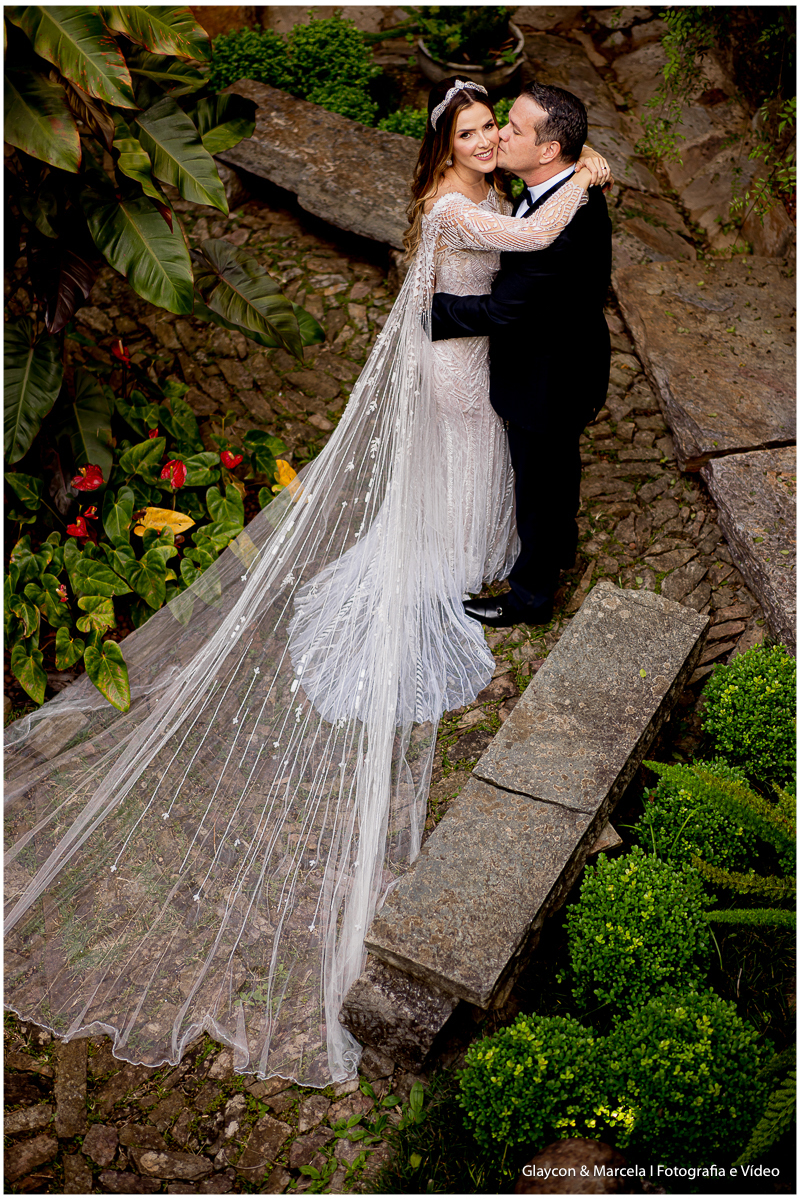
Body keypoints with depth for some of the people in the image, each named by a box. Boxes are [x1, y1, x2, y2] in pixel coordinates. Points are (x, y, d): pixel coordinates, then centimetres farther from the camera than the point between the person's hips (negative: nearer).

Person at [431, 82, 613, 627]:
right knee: (560, 460, 30)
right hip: (566, 362, 9)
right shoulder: (573, 185, -7)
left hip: (545, 383, -9)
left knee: (537, 484, 12)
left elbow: (499, 310, -30)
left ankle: (531, 595, 35)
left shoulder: (560, 230, -38)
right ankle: (561, 544, 57)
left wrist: (427, 308, -18)